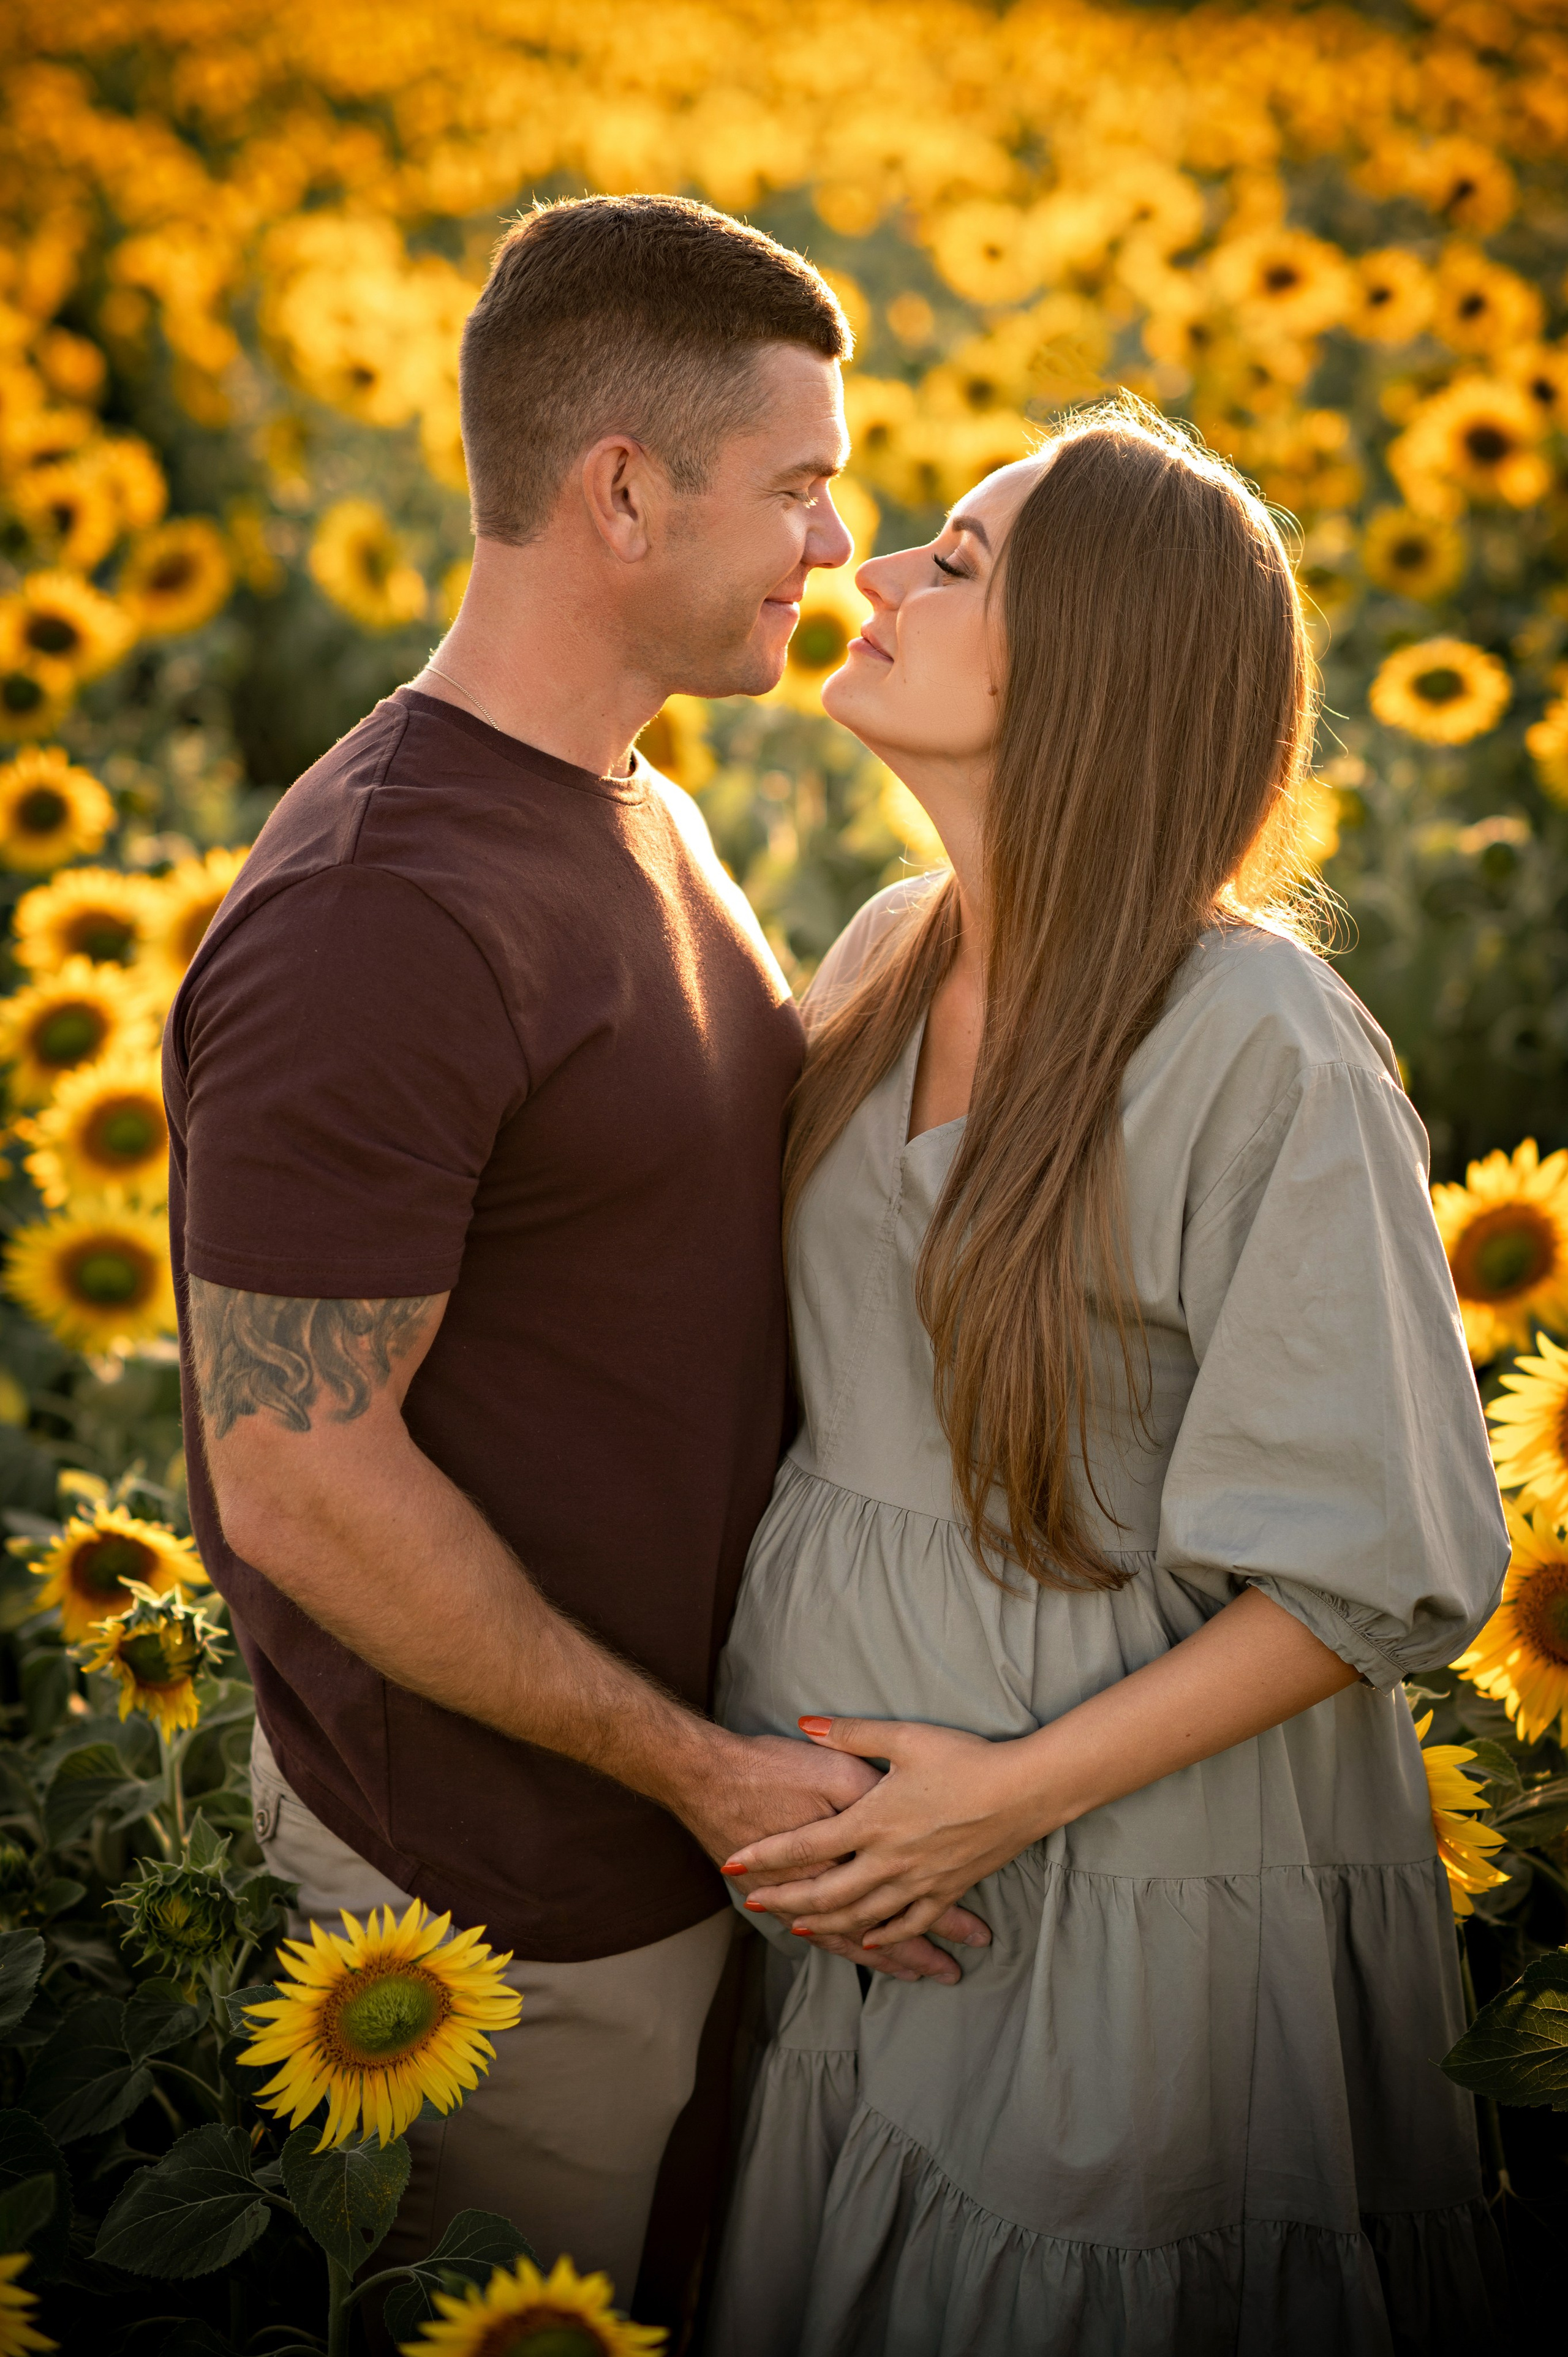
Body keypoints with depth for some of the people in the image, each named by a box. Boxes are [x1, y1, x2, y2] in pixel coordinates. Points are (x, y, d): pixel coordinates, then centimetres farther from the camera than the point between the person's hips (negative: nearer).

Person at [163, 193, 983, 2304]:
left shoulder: (639, 820, 4)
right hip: (499, 1864, -8)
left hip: (688, 1762, 9)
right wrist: (695, 1774, -20)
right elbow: (300, 1481, -26)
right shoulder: (370, 931, -28)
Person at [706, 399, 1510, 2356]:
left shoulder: (1261, 1049, -23)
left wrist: (1019, 1790, -18)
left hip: (1131, 1834, -6)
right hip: (855, 1818, 7)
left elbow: (1385, 1569, -18)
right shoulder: (890, 958, 0)